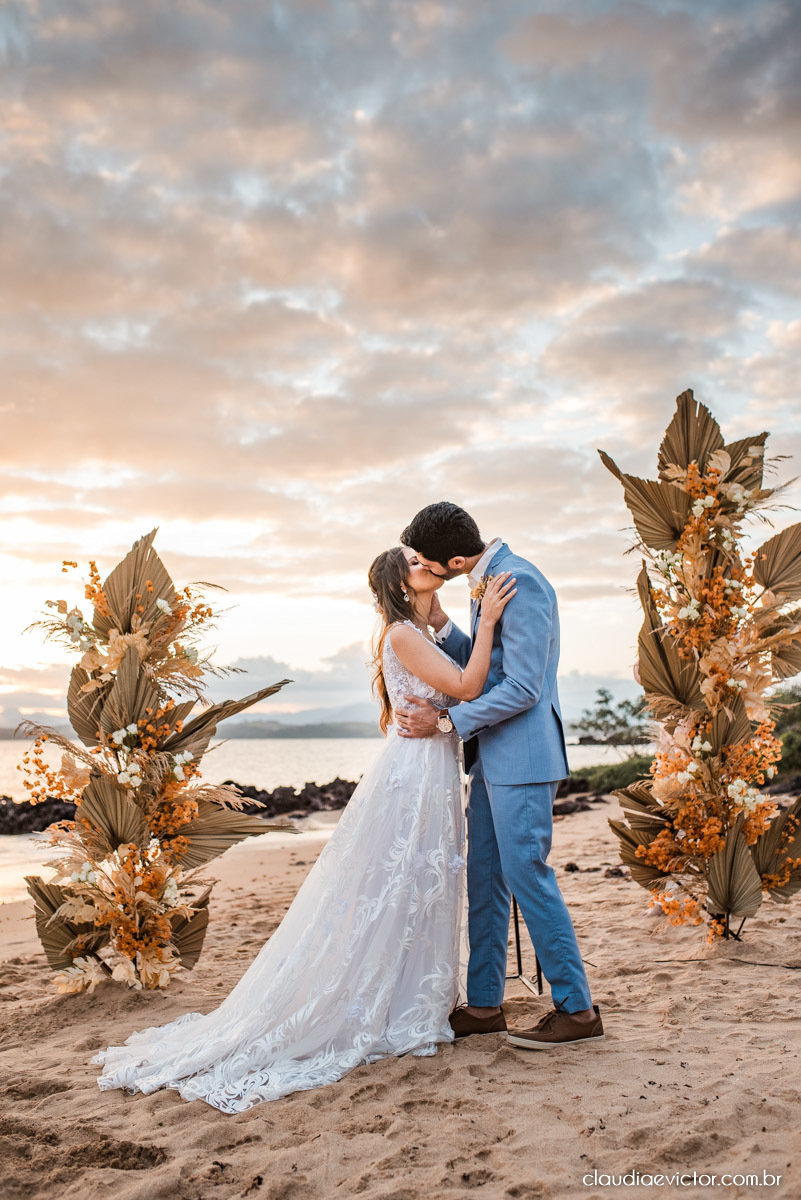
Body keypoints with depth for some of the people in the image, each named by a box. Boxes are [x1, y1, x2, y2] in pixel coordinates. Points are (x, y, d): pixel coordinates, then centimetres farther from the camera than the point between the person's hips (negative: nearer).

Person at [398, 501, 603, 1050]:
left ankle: (577, 1009, 7)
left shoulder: (521, 582, -18)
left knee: (527, 875, -6)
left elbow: (522, 687, -21)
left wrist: (446, 721, -15)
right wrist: (440, 622, 2)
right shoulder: (484, 582, 13)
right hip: (490, 757, 10)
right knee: (483, 881, 13)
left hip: (522, 755, -10)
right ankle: (484, 1004, 23)